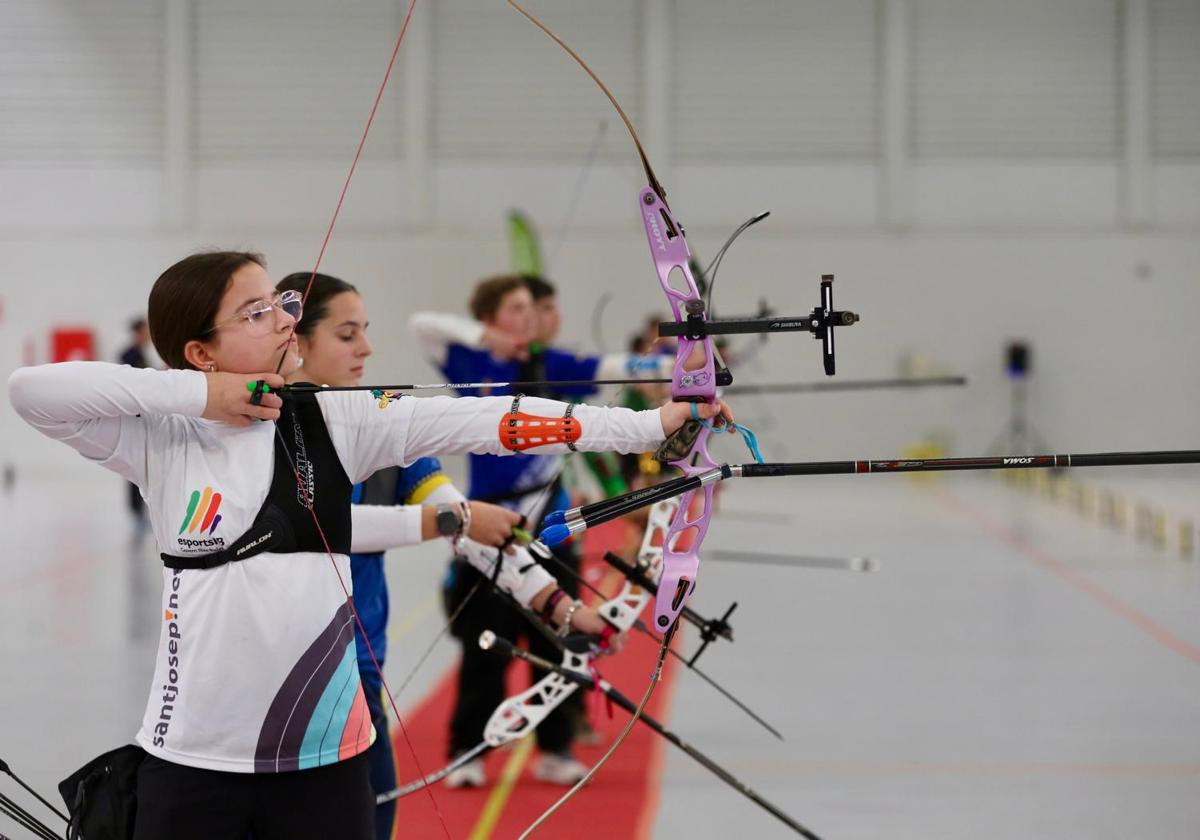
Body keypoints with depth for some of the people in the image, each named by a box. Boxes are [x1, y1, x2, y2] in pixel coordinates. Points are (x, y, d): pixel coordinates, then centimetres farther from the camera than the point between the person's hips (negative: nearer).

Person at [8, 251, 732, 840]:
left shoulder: (336, 421, 2)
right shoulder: (160, 439, -4)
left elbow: (482, 419, -4)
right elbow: (29, 390, -15)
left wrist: (651, 424, -9)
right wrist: (195, 392, -14)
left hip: (328, 753, 2)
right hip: (195, 759, -2)